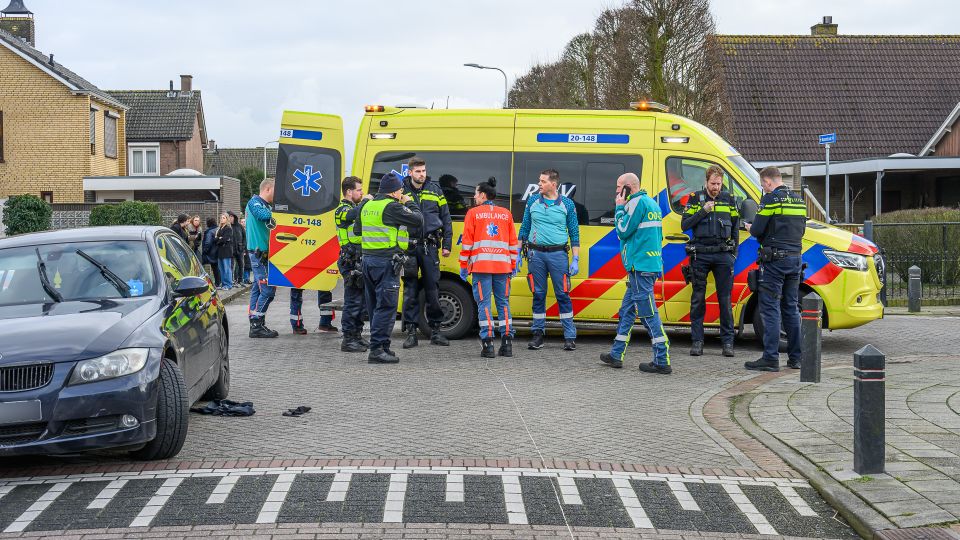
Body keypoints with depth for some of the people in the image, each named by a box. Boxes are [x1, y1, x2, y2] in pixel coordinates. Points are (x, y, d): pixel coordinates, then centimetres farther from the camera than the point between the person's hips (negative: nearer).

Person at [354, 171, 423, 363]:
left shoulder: (367, 206, 13)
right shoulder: (392, 207, -13)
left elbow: (357, 230, 24)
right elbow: (418, 220, -11)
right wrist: (409, 203, 4)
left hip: (368, 259, 9)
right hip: (387, 262, -9)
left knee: (375, 306, 14)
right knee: (386, 306, -6)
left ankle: (382, 347, 21)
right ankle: (377, 349, -9)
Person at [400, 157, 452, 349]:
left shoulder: (435, 190, 10)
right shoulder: (401, 191, 5)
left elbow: (445, 218, 12)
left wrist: (447, 244, 6)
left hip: (429, 246, 1)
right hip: (409, 246, -1)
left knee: (432, 288, 3)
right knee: (410, 290, 1)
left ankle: (435, 330, 11)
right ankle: (411, 332, 6)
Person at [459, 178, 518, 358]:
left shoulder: (473, 213, 3)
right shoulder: (506, 214, 13)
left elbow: (467, 241, 0)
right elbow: (513, 242, 13)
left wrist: (463, 265, 5)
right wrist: (513, 265, 19)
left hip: (481, 264, -3)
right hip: (502, 265, 3)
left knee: (484, 303, -1)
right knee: (503, 303, 9)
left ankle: (488, 345, -6)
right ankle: (507, 344, 6)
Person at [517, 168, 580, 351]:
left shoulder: (567, 204, 2)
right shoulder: (532, 202, 8)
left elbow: (574, 233, 5)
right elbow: (524, 228, 14)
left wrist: (576, 259, -1)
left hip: (558, 254, -2)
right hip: (536, 253, 2)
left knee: (563, 295, -3)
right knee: (538, 295, 6)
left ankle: (570, 336, 2)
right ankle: (538, 334, 14)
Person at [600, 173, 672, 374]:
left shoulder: (637, 202, -11)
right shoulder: (651, 203, 19)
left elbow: (623, 230, -11)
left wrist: (620, 207, -2)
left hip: (640, 266, -10)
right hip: (650, 265, 10)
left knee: (648, 313, -9)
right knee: (627, 310, 16)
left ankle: (662, 362, -10)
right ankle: (616, 355, 23)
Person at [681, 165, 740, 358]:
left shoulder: (729, 199, 10)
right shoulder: (695, 198, 4)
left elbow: (735, 227, 17)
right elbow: (684, 225, -2)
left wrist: (734, 252, 10)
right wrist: (703, 211, -13)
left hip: (723, 255, 1)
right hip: (700, 254, -1)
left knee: (725, 299, 0)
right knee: (698, 298, 1)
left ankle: (727, 342, 5)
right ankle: (697, 341, 6)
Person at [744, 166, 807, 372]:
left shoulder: (771, 198, -10)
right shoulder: (799, 200, 14)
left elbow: (757, 230, -13)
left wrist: (750, 228, 8)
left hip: (775, 260, -7)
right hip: (795, 258, 7)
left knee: (770, 308, -5)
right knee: (791, 308, 13)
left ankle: (771, 358, -7)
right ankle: (795, 357, 15)